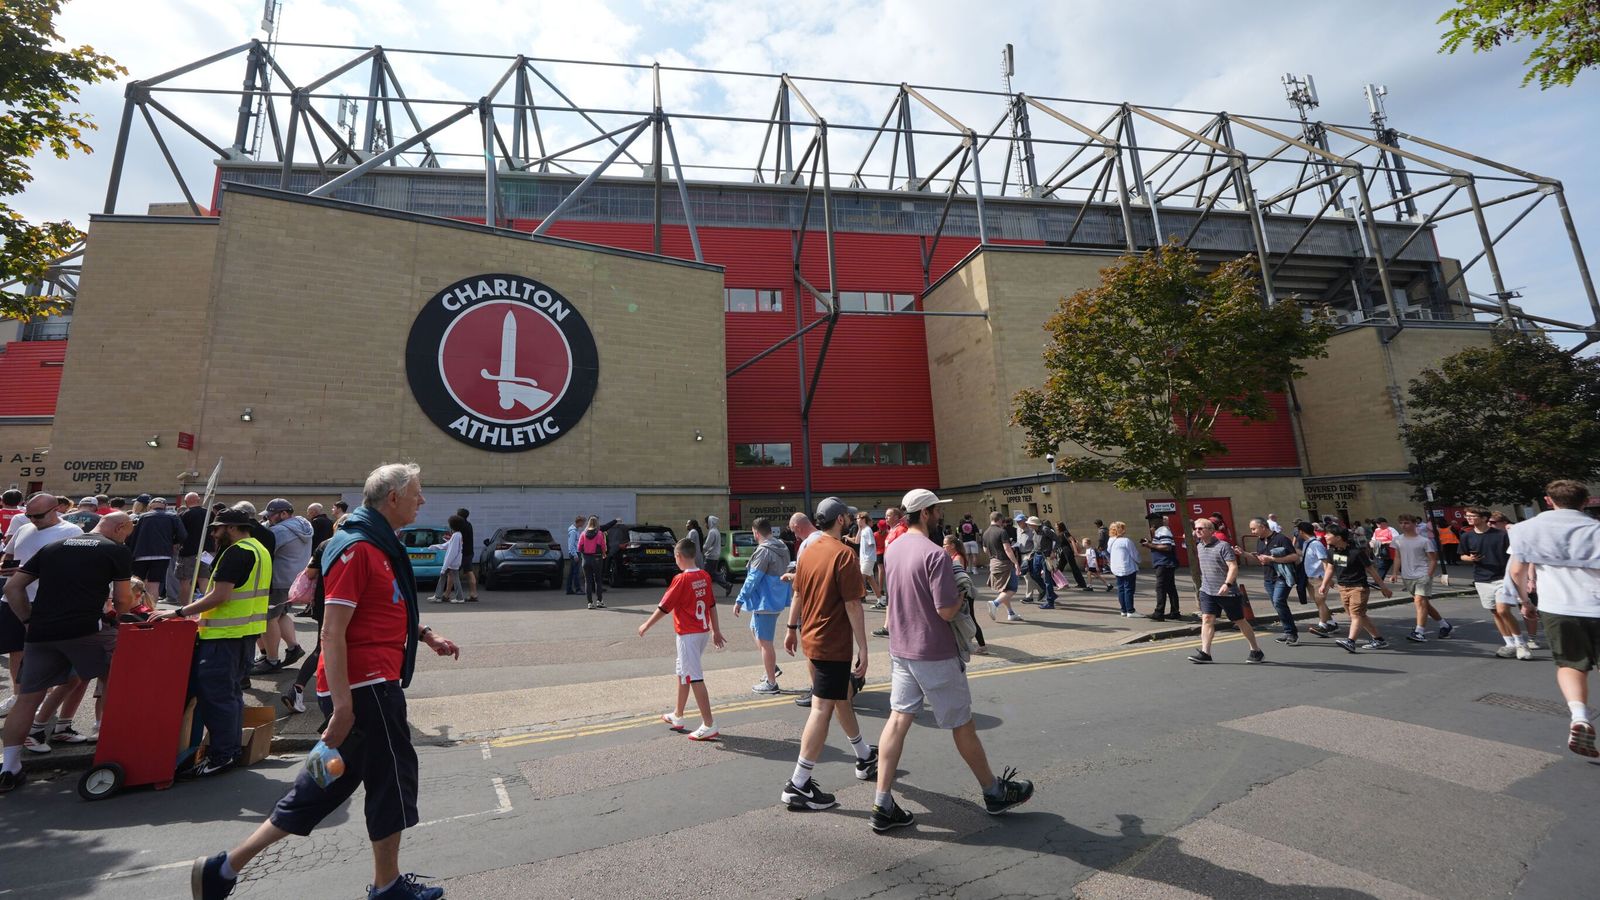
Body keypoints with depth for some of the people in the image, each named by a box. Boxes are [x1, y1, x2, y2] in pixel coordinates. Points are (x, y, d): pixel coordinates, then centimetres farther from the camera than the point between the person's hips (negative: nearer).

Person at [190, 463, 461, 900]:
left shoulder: (380, 545, 14)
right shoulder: (357, 548, -19)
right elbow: (333, 631, -23)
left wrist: (427, 636, 18)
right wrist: (343, 705, -24)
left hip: (372, 683, 10)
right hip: (366, 687, -10)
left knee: (328, 781, 17)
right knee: (393, 776, 6)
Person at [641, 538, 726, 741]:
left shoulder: (681, 579, -17)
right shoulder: (705, 576, 3)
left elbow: (664, 607, -12)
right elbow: (712, 605, 10)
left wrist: (646, 625, 1)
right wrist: (715, 630, 18)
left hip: (688, 634, -8)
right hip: (703, 631, 8)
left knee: (694, 678, -4)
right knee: (682, 672, 21)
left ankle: (709, 726, -4)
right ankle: (677, 717, 34)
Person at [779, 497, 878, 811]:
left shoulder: (808, 550, 6)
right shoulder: (843, 554, -17)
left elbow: (798, 594, 13)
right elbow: (853, 605, -19)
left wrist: (792, 629, 23)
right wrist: (863, 649, -15)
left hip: (811, 638, 9)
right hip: (833, 643, -9)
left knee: (843, 697, 23)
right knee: (823, 709, -3)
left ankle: (865, 757, 41)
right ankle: (798, 786, 2)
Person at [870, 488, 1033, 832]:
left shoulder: (893, 549, 4)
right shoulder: (935, 554, -22)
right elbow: (947, 611, -24)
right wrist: (962, 594, -4)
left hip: (900, 651, 7)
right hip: (935, 655, -7)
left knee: (898, 719, 7)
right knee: (962, 724, 10)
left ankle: (883, 806, 7)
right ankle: (994, 792, 31)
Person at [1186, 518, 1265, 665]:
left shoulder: (1223, 546, -13)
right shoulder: (1199, 545, 7)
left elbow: (1233, 567, -21)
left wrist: (1227, 584, -32)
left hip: (1228, 592, -5)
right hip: (1207, 591, 5)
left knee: (1240, 621, 9)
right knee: (1207, 619, -6)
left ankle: (1256, 651, 26)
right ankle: (1205, 652, -9)